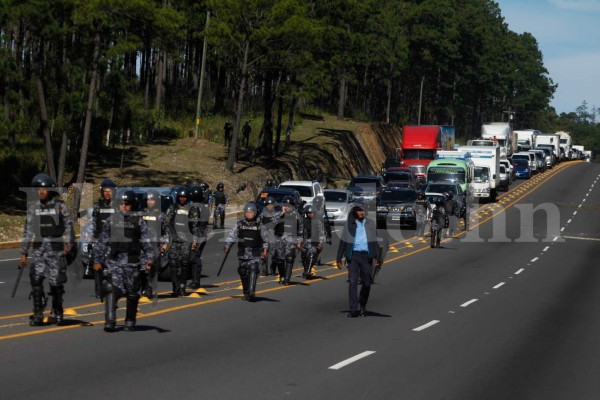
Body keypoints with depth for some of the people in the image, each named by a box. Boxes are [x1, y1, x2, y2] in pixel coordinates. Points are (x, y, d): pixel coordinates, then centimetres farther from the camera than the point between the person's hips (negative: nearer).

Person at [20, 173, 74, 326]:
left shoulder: (60, 206, -1)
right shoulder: (33, 208, 8)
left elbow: (68, 225, -6)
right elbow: (28, 231, 11)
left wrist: (69, 242, -24)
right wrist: (24, 253, 9)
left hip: (55, 248, -2)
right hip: (38, 248, 2)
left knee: (56, 282, 0)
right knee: (36, 279, -10)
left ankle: (58, 313, 18)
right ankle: (38, 315, -6)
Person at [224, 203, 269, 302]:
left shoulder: (259, 225, 4)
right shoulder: (240, 224, 4)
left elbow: (265, 239, 13)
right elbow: (232, 235, 2)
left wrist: (265, 250, 8)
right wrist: (227, 246, -6)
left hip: (255, 253, -2)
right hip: (243, 253, 2)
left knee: (253, 270, -18)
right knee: (243, 272, 6)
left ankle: (252, 291, -28)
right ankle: (246, 293, 19)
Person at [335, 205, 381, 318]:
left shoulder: (371, 224, 11)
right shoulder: (349, 225, 7)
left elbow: (375, 242, 13)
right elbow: (343, 243, 8)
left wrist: (377, 258, 6)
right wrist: (338, 259, 4)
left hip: (367, 256, 1)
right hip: (353, 255, -1)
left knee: (367, 283, 4)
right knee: (352, 282, -8)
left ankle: (362, 306, 26)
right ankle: (354, 310, -7)